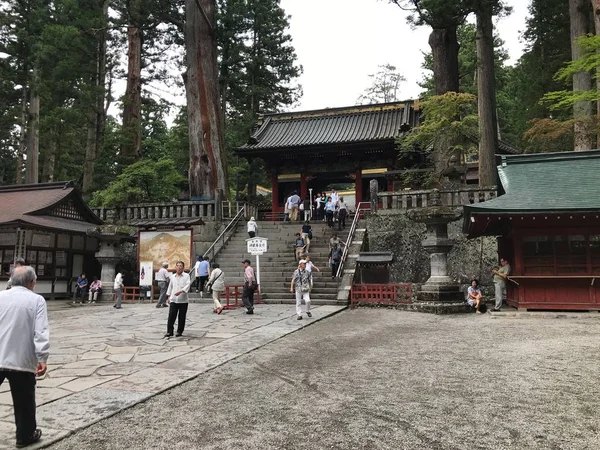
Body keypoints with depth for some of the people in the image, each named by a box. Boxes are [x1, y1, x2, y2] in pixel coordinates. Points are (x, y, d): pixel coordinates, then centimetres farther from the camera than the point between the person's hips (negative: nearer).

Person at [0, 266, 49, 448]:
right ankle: (25, 436, 25)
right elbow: (41, 332, -14)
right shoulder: (37, 300, -6)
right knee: (24, 401, 12)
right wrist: (42, 358, -15)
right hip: (22, 360, -3)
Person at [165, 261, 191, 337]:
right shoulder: (172, 276, 12)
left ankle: (179, 331, 16)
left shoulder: (186, 276, -1)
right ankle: (169, 332, 0)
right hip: (173, 300, 2)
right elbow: (170, 286, 21)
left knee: (181, 317, 4)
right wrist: (168, 296, 18)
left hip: (183, 300, -2)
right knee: (171, 316, -5)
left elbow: (188, 285, -14)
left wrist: (181, 291, -27)